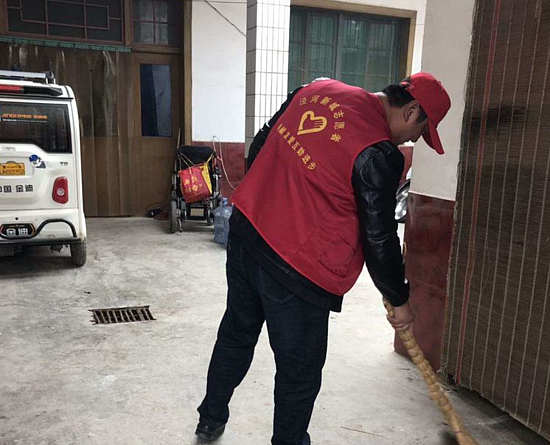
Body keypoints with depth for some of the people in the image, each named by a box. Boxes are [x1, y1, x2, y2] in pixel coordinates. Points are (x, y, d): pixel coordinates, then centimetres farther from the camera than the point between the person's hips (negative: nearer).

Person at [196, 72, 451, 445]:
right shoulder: (380, 155, -17)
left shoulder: (319, 89, 5)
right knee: (300, 372, 13)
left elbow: (260, 146, 13)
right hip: (296, 265, -8)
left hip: (245, 229, 9)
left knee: (236, 334, 26)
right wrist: (400, 301, 3)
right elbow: (379, 239, -12)